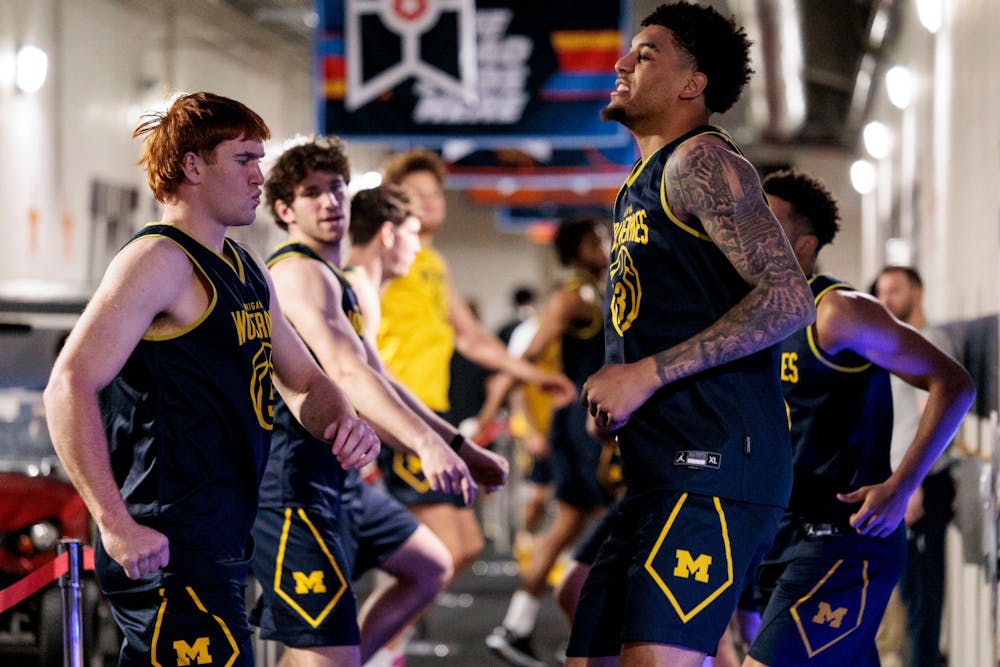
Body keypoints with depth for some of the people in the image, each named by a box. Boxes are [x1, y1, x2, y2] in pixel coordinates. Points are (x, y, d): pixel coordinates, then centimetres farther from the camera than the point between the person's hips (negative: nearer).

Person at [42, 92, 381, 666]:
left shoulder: (248, 270, 18)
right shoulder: (159, 260, -11)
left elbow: (303, 382, 27)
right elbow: (70, 387, -20)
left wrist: (344, 421, 3)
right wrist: (116, 525, -25)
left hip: (222, 547, 9)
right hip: (166, 549, -9)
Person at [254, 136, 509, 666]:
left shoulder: (330, 280, 21)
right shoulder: (301, 273, -13)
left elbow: (376, 384, 26)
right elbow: (347, 372, -29)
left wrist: (461, 449, 22)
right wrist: (429, 444, -39)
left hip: (333, 478, 11)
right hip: (291, 482, -11)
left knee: (429, 567, 22)